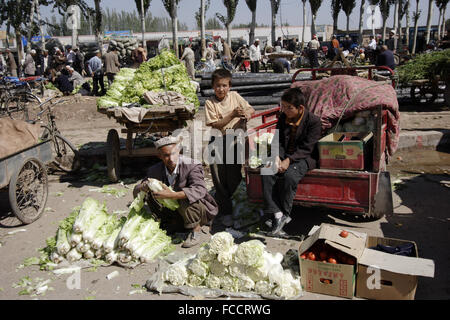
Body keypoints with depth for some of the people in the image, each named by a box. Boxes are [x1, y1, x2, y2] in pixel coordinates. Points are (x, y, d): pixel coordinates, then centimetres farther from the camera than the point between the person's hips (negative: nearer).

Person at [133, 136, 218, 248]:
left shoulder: (192, 166, -21)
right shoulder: (155, 171, -6)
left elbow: (199, 190, -36)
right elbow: (136, 191, -1)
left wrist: (172, 195, -47)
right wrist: (142, 188, -27)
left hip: (200, 210, -5)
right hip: (175, 211, 5)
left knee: (185, 199, -36)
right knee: (149, 194, -10)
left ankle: (196, 230, -11)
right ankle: (173, 223, 4)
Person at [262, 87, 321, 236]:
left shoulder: (314, 121, -10)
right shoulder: (283, 118, 8)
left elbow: (306, 148, -15)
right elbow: (278, 141, 8)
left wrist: (289, 160, -25)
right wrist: (277, 157, -12)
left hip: (304, 157, -5)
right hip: (284, 155, 5)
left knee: (290, 176, -34)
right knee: (267, 173, -23)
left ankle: (284, 214, -15)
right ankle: (276, 214, -25)